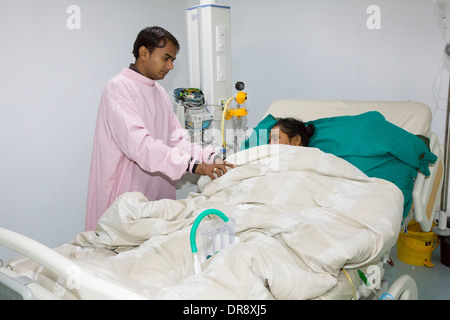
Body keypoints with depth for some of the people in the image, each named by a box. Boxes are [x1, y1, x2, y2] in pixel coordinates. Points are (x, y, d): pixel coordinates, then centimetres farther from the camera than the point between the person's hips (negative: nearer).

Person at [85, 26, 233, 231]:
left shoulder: (161, 93, 16)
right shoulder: (118, 88, -11)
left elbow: (178, 140, 10)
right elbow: (137, 143, -24)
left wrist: (210, 158, -8)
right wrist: (193, 165, -29)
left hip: (159, 195, 7)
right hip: (126, 198, -7)